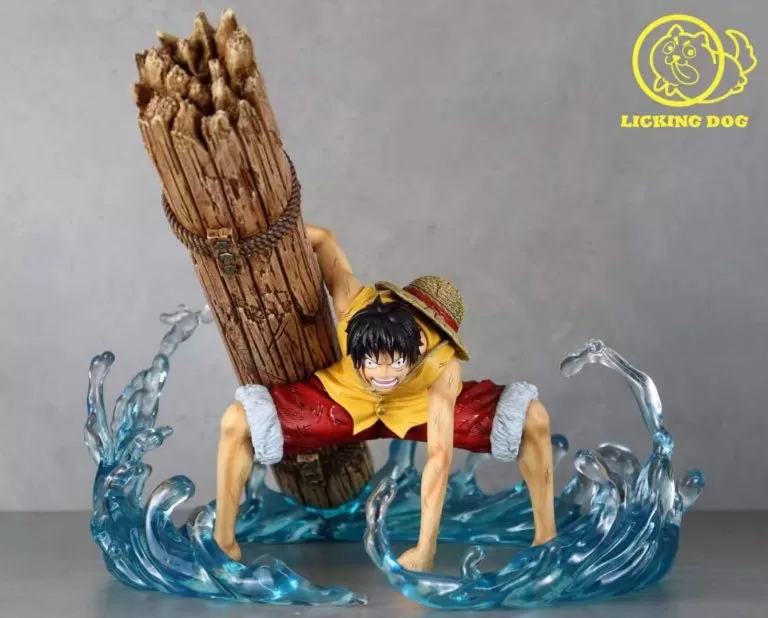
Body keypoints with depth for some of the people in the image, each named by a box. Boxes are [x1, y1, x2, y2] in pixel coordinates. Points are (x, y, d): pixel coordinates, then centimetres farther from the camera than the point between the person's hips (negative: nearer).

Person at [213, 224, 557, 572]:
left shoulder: (442, 365, -39)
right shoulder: (354, 306, -37)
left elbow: (440, 457, -39)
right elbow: (324, 238, -20)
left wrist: (425, 549, -39)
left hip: (421, 408, -1)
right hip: (346, 401, 1)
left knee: (532, 419, -22)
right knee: (237, 422, -21)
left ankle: (546, 539, -4)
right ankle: (223, 546, -5)